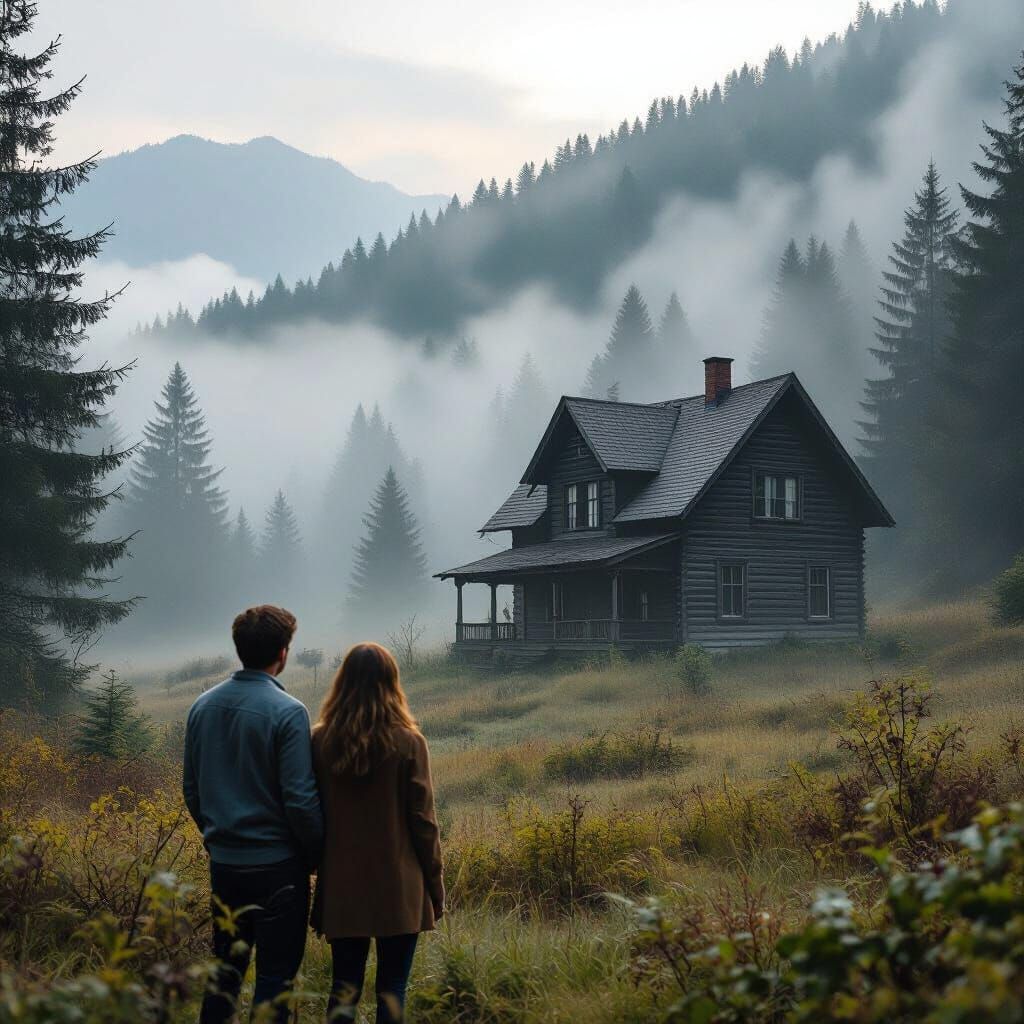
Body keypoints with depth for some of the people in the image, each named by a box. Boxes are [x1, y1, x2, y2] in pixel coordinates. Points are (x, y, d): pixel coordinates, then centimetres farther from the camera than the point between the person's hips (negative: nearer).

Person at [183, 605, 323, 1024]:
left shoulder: (204, 706, 3)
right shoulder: (287, 712, -16)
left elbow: (191, 788, 11)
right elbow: (300, 799, -17)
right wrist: (317, 852, -2)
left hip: (223, 862, 6)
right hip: (277, 864, -6)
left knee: (226, 967, 19)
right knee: (275, 974, 4)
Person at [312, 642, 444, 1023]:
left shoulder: (320, 740, -3)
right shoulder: (408, 742, -10)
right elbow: (423, 821, -6)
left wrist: (315, 866, 14)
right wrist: (435, 885, 4)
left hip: (342, 886, 2)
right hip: (398, 887, -2)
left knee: (344, 985, 12)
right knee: (391, 988, 9)